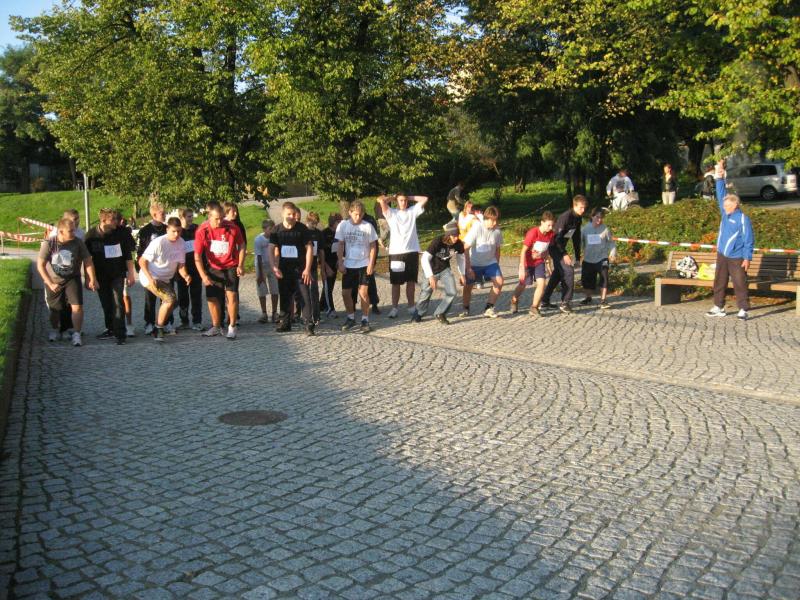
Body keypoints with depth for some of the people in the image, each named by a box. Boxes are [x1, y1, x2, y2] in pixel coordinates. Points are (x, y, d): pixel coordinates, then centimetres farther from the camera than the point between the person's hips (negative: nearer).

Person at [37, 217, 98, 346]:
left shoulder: (78, 242, -15)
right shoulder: (49, 244, -18)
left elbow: (88, 261, -5)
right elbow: (40, 265, -13)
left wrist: (92, 279, -5)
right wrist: (51, 284, -16)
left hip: (72, 279, 0)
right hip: (53, 281, 0)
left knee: (77, 306, -15)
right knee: (55, 309, 15)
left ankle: (76, 334, 0)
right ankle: (55, 331, 42)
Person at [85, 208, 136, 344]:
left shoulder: (121, 232, -7)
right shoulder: (92, 234, -5)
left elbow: (128, 255, 1)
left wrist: (130, 274, 0)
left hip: (118, 273, -2)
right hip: (101, 275, 2)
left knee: (118, 302, -10)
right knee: (106, 304, 11)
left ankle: (120, 333, -9)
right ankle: (110, 329, 26)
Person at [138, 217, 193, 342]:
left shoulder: (181, 243, -6)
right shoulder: (158, 243, -24)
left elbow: (181, 265, -1)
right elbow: (142, 261, -20)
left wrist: (185, 276, -22)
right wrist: (150, 279, -31)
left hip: (165, 279, 8)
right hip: (150, 277, -8)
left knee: (171, 301, 18)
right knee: (170, 299, -24)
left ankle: (158, 329, 40)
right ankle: (158, 329, -9)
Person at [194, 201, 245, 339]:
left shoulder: (232, 228, -16)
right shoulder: (202, 231, -15)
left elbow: (241, 245, 0)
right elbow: (197, 256, -12)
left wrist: (240, 265, -6)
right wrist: (203, 276, -19)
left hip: (231, 267, -2)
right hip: (214, 268, 2)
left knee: (231, 295, -14)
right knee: (212, 298, 6)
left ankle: (232, 327, -2)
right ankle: (216, 327, 24)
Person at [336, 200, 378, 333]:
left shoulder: (368, 226, -5)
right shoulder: (343, 225, 0)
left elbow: (373, 246, -1)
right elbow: (340, 246, 3)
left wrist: (371, 264, -8)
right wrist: (340, 263, -3)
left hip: (364, 265, -3)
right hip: (348, 265, 3)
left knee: (363, 292, -8)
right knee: (345, 293, 6)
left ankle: (365, 320, 3)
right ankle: (351, 318, 24)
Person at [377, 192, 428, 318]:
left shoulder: (412, 211, 10)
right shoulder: (391, 213, 2)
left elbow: (425, 199, 4)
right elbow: (380, 199, -11)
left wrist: (410, 197, 8)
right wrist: (392, 198, 6)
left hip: (412, 251, 2)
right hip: (396, 252, -2)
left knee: (411, 281, 10)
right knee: (396, 283, 4)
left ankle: (411, 307, 19)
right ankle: (394, 308, 10)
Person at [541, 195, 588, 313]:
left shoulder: (578, 218, 6)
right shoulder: (565, 217, -22)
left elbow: (576, 238, 13)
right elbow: (557, 236, -25)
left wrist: (578, 257, 12)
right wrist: (565, 254, -26)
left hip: (561, 247, 10)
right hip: (555, 247, -10)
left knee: (558, 274, 16)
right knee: (568, 271, -15)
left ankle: (545, 301, 25)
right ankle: (565, 302, -11)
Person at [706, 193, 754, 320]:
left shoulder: (743, 219, -11)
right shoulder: (725, 214, 8)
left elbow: (749, 240, -11)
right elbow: (721, 199, 20)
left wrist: (747, 258, -15)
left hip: (736, 258, -7)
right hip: (722, 256, 7)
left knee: (740, 284, -3)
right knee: (719, 282, 11)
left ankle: (743, 310, 2)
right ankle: (718, 307, 19)